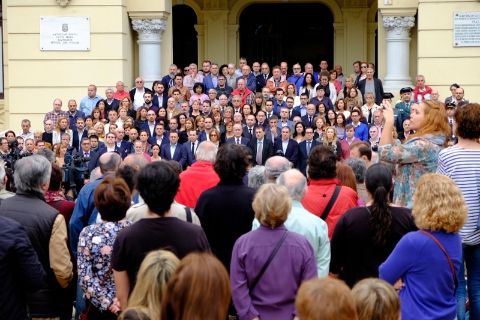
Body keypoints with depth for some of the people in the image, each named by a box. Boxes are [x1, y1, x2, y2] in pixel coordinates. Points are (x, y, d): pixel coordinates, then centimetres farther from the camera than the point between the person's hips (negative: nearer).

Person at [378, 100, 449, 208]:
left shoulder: (423, 145, -21)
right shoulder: (432, 142, 11)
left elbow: (385, 153, -22)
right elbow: (394, 151, 16)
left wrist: (389, 121, -15)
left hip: (412, 207, -10)